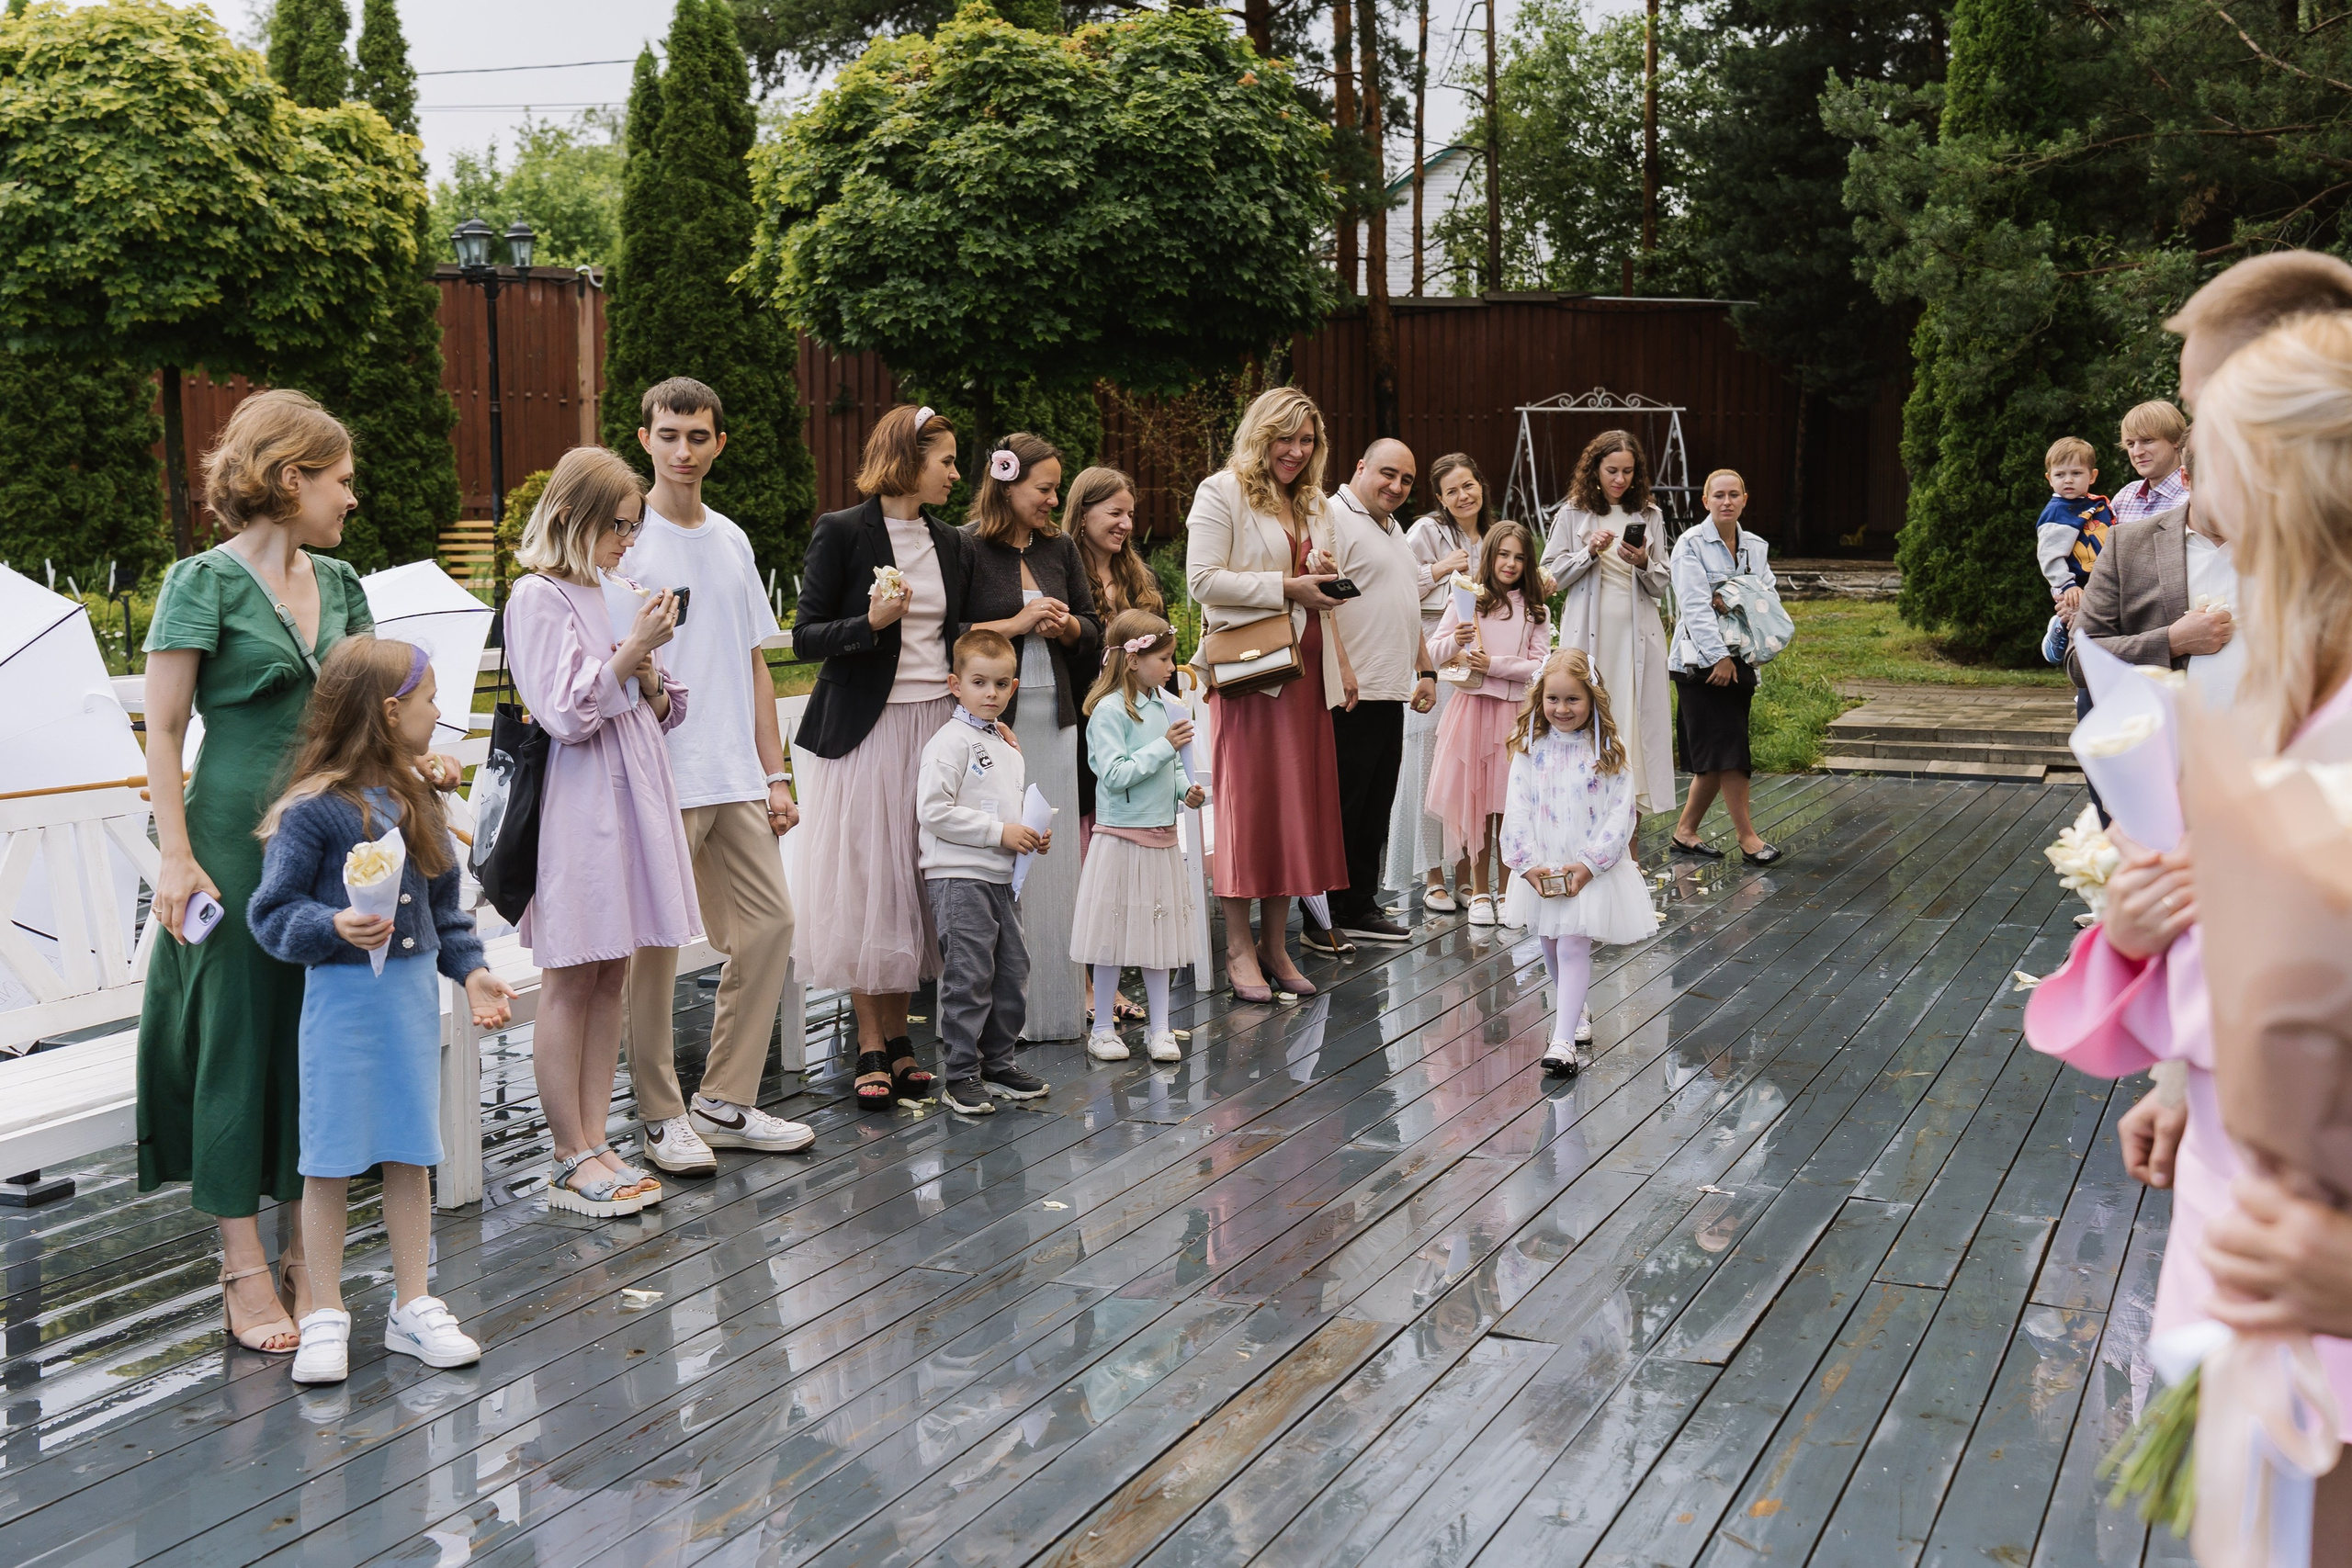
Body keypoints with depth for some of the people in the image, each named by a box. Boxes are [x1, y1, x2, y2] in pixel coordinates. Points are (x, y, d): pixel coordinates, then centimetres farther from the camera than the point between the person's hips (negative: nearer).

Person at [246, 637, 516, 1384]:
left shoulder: (417, 798, 8)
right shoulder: (313, 808, -14)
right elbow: (272, 912, -12)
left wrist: (470, 968, 7)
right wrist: (334, 927, -28)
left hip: (414, 989, 6)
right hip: (344, 994, -6)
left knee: (410, 1154, 11)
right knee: (331, 1160, 2)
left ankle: (413, 1307, 21)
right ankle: (325, 1315, 15)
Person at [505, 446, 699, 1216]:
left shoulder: (621, 596, 14)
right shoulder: (539, 597, -8)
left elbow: (663, 711, 18)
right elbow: (566, 712, -15)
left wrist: (650, 678, -3)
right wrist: (634, 649, -18)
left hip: (634, 797, 7)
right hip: (577, 805, -7)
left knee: (611, 978, 9)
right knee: (571, 980, 0)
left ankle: (595, 1144, 16)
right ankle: (572, 1161, 6)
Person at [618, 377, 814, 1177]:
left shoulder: (732, 540, 15)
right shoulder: (625, 539, -4)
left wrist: (774, 773, 15)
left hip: (735, 775, 7)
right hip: (657, 776, -6)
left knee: (768, 924, 6)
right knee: (653, 945, -1)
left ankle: (726, 1103, 17)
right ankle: (661, 1116, 10)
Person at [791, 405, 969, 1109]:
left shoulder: (950, 544, 12)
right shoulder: (842, 532, -5)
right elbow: (805, 638, -7)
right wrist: (871, 622, -22)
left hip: (936, 726, 5)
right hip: (867, 730, -5)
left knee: (917, 880, 6)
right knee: (866, 883, -3)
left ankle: (898, 1035, 15)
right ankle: (871, 1047, 5)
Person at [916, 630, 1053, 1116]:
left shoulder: (1009, 748, 17)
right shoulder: (950, 742, -10)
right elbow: (932, 811, -18)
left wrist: (1033, 837, 9)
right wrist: (999, 832, -17)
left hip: (1000, 878, 9)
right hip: (959, 878, -9)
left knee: (1013, 974, 12)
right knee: (969, 978, -7)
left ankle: (997, 1062, 24)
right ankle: (961, 1076, 1)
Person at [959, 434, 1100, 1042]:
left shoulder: (1060, 547, 14)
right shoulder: (966, 548, -6)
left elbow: (1092, 629, 18)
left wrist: (1065, 626, -3)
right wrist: (1015, 624, -14)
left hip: (1054, 719, 6)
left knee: (1054, 859, 7)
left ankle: (1052, 1002, 15)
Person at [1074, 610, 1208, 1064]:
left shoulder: (1162, 707, 8)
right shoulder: (1109, 710, -14)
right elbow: (1115, 774, -20)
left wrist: (1186, 790, 0)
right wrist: (1164, 746, -21)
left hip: (1161, 837, 7)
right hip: (1121, 837, -6)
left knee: (1159, 933, 10)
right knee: (1112, 939, 2)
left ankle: (1159, 1027, 18)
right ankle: (1103, 1029, 14)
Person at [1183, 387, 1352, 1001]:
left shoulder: (1311, 502, 21)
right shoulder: (1221, 492, -3)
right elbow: (1203, 579, -13)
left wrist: (1339, 662, 20)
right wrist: (1285, 587, -16)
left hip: (1303, 665, 7)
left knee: (1298, 801, 5)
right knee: (1246, 801, -5)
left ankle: (1275, 944, 13)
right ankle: (1238, 948, 3)